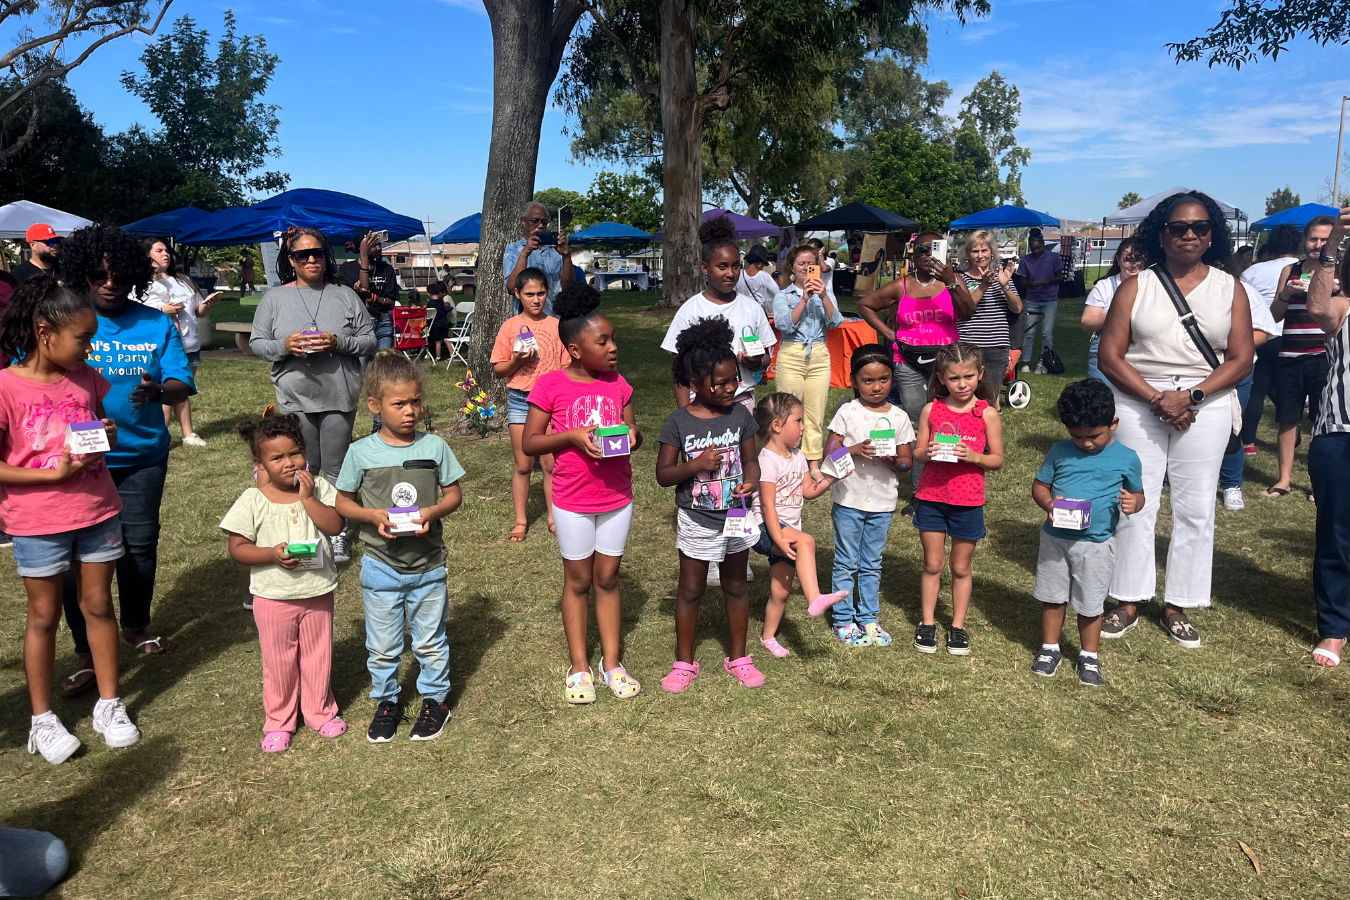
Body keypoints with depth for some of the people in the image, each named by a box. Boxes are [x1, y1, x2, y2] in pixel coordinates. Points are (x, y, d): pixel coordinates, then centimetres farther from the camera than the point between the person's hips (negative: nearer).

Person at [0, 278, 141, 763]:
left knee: (98, 605, 13)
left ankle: (109, 704, 26)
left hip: (98, 512, 4)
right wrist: (53, 474, -22)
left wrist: (108, 437, -6)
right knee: (44, 615, 10)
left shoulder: (87, 378, 1)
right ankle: (42, 718, 25)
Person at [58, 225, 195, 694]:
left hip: (142, 454, 1)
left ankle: (136, 626, 34)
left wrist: (159, 390, -29)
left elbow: (182, 387, -6)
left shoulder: (157, 324, 0)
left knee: (140, 543, 11)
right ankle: (86, 653, 15)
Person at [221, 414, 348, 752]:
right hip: (274, 597, -1)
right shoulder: (253, 501, -10)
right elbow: (237, 548, -9)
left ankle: (320, 712, 36)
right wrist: (272, 554, -24)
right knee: (278, 661, 12)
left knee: (318, 657, 16)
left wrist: (308, 498, -23)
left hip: (318, 592, 2)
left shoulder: (318, 488, -5)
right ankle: (279, 721, 31)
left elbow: (335, 526, -16)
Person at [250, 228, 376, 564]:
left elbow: (369, 341, 3)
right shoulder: (274, 297, 6)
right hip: (295, 398, 0)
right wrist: (283, 345, -14)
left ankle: (337, 531, 18)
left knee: (336, 468, 7)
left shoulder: (345, 295, 5)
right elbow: (256, 344, 7)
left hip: (339, 397, 0)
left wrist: (339, 343, -15)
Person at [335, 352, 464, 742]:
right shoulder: (361, 452, -8)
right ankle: (386, 701, 36)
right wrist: (373, 515, -18)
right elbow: (343, 503, 0)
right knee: (382, 645, 14)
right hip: (381, 567, 0)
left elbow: (454, 494, 1)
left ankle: (435, 699, 35)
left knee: (430, 640, 15)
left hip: (428, 565, 0)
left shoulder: (434, 446, -7)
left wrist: (432, 512, -19)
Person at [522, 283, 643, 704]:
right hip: (573, 501, -3)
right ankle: (579, 668, 24)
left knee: (608, 578, 13)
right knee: (578, 580, 11)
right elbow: (530, 442, -9)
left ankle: (612, 663, 25)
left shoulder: (617, 383, 0)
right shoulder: (551, 385, -11)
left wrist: (632, 435, -13)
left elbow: (633, 429, 10)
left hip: (617, 497, 3)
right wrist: (572, 436, -24)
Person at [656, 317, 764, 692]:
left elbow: (750, 458, 3)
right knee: (691, 590, 10)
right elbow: (663, 474, -10)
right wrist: (696, 464, -26)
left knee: (736, 586, 16)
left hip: (736, 516, 3)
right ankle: (684, 662, 26)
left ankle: (738, 657, 33)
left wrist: (751, 481, -18)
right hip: (696, 520, -3)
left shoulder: (740, 414, -4)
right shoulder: (679, 421, -12)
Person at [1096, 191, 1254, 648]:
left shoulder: (1229, 289, 6)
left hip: (1205, 404, 1)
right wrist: (1156, 399, -14)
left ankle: (1177, 606, 17)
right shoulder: (1136, 287, 3)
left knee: (1195, 508, 4)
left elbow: (1241, 359, -1)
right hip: (1138, 400, -1)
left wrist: (1191, 396, -16)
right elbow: (1109, 355, -4)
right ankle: (1129, 602, 13)